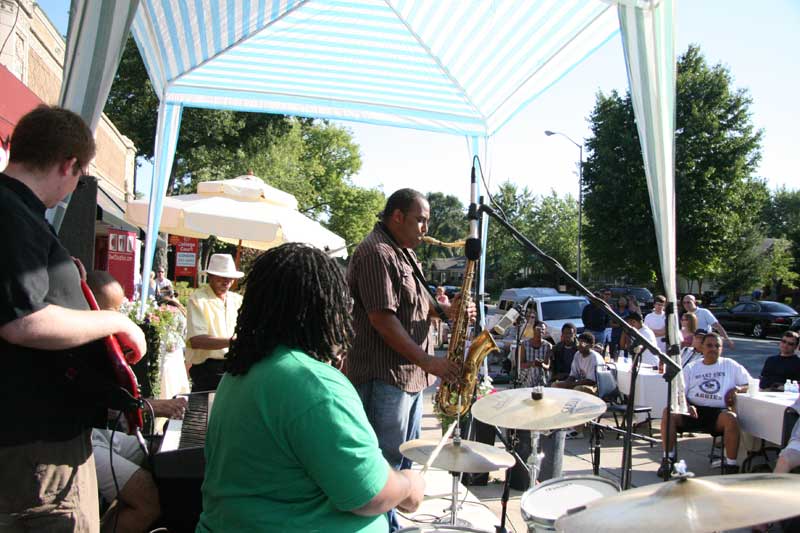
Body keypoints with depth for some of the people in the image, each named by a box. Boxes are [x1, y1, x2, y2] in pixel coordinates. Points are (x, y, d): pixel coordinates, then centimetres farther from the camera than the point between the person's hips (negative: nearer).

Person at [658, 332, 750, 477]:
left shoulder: (730, 365, 17)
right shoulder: (691, 368, 18)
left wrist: (737, 389, -7)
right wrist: (687, 405, -12)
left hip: (718, 411, -1)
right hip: (694, 410, 1)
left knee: (731, 418, -36)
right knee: (668, 413, -27)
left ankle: (731, 465, -24)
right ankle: (668, 458, -18)